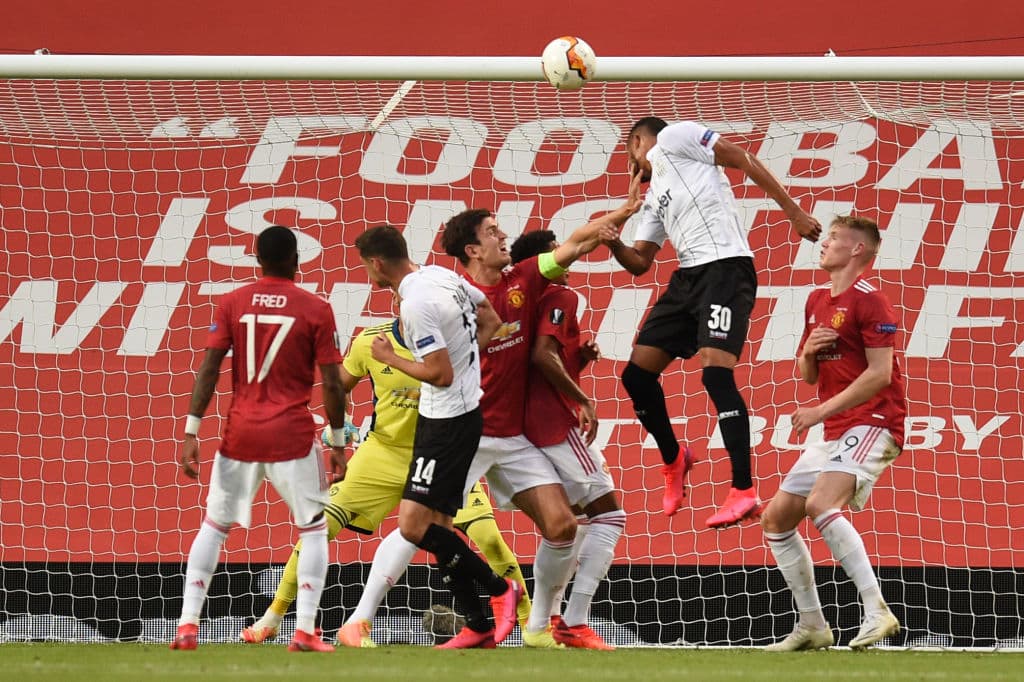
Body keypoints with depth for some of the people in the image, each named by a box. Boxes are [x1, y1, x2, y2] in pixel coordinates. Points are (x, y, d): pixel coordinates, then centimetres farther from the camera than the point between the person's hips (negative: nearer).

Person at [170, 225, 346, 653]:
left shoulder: (232, 304, 2)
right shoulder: (315, 310, -2)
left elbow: (208, 370, -3)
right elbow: (332, 384, -4)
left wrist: (191, 432, -1)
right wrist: (339, 444, 5)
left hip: (240, 435, 2)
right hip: (292, 436, -2)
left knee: (213, 526, 15)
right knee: (313, 529, 11)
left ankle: (187, 625, 5)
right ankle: (304, 631, -1)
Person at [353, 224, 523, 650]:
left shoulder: (416, 305, -22)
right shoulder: (442, 276, 6)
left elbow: (441, 374, -22)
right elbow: (490, 321, 20)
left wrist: (390, 359, -9)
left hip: (446, 423, -10)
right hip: (462, 411, 10)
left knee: (414, 526, -11)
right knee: (437, 524, 11)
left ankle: (499, 588, 0)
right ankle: (478, 627, 13)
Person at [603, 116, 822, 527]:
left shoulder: (673, 137, 5)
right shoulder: (652, 198, 29)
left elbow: (744, 161, -3)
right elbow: (639, 263, 26)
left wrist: (794, 212, -10)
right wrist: (613, 242, 4)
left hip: (725, 267, -9)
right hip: (688, 277, 9)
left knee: (716, 372, -20)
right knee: (637, 374, 8)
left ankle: (744, 491, -21)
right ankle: (673, 460, 29)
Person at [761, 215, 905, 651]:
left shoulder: (868, 301, -10)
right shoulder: (817, 301, 17)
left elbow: (880, 373, -17)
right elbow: (808, 375, 23)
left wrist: (821, 411, -18)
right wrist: (808, 352, -1)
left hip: (871, 424, -10)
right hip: (834, 434, 10)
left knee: (820, 503, -31)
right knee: (776, 518, 8)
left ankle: (876, 611, -32)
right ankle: (812, 627, 14)